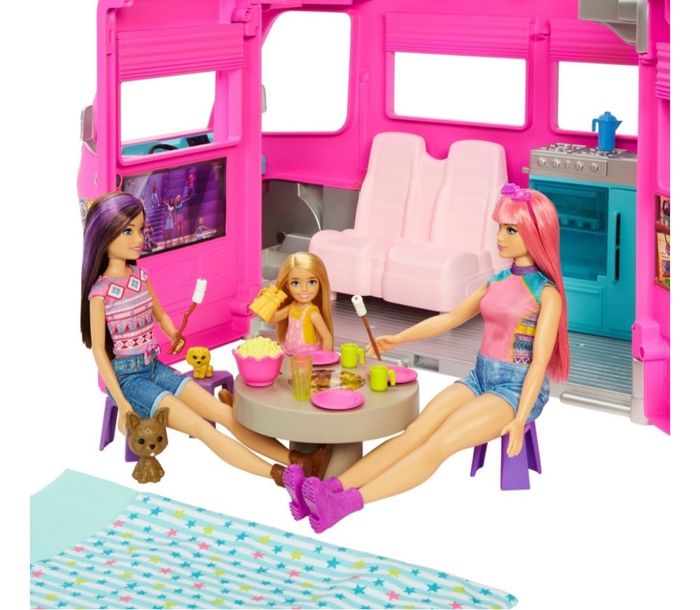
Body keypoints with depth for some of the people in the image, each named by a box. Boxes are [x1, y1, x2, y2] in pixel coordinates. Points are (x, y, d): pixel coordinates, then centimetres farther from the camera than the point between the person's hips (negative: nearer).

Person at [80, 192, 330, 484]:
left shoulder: (140, 276, 4)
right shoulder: (100, 292, -17)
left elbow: (160, 315, 22)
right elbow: (99, 349, -15)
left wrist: (175, 336, 4)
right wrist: (121, 403, -16)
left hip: (154, 367, 7)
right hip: (127, 376, -7)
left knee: (225, 413, -6)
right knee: (203, 429, -19)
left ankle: (297, 459, -12)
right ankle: (279, 475, -26)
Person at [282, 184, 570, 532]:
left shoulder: (546, 293, -10)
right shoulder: (497, 281, 12)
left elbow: (540, 360, -14)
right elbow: (451, 318, 19)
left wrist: (520, 418, -21)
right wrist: (399, 338, 12)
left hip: (517, 389, -7)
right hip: (480, 379, 7)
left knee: (439, 442, -26)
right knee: (414, 432, -16)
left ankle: (349, 502, -39)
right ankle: (332, 488, -31)